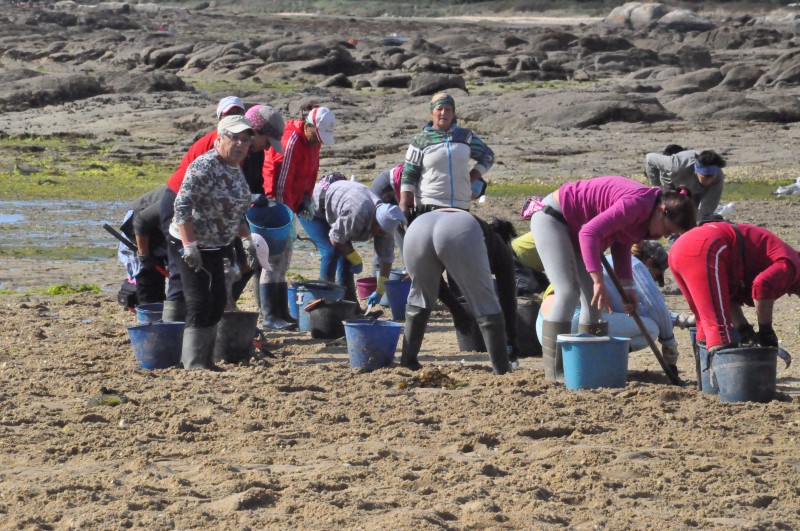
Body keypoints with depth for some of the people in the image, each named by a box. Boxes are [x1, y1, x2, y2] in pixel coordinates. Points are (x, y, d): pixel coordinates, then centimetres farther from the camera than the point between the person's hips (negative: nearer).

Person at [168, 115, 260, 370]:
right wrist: (189, 247, -31)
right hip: (191, 245, -10)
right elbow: (182, 206, -26)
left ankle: (205, 361, 22)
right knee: (200, 304, -10)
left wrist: (247, 240, 14)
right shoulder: (205, 167, -20)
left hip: (214, 247, 10)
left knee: (217, 303, 13)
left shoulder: (236, 169, 9)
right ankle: (193, 364, -6)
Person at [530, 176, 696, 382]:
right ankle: (554, 370, -18)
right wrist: (599, 281, -36)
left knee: (592, 297, 6)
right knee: (568, 292, -18)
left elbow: (621, 244, 8)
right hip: (551, 218, -10)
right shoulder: (637, 204, -31)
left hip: (573, 227, 10)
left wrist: (627, 286, -3)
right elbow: (589, 233, -36)